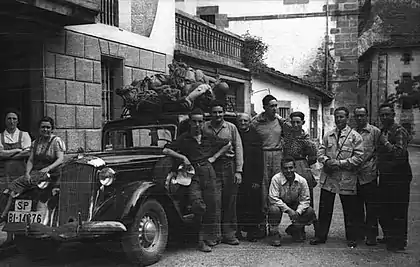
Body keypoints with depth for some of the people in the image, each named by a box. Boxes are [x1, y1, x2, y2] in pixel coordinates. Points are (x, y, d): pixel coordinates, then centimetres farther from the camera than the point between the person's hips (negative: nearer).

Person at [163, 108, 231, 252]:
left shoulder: (209, 138, 13)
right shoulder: (184, 138, 5)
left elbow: (228, 144, 24)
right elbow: (166, 150, -2)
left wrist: (215, 156, 13)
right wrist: (182, 157, -9)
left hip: (208, 172, 3)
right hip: (192, 174, -3)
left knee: (211, 206, 0)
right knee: (198, 205, -20)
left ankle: (210, 238, 12)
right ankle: (202, 240, -7)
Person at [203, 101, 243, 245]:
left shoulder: (231, 127, 8)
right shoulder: (204, 127, 7)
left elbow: (238, 149, 5)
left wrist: (238, 171, -3)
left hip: (229, 165, 1)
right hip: (211, 166, -1)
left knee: (230, 200, 3)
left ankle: (229, 234, 11)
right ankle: (215, 234, 2)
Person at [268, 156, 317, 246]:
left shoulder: (302, 181, -15)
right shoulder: (276, 179, -24)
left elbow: (305, 199, -10)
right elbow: (273, 198, -27)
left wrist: (297, 212, -27)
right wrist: (288, 210, -34)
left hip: (295, 205, 3)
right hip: (280, 204, -3)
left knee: (310, 212, -18)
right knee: (274, 209, -36)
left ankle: (294, 229, 10)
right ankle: (274, 234, -9)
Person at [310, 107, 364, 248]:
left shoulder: (355, 136, -1)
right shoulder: (328, 135, 11)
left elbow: (358, 157, -7)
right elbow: (320, 153, 11)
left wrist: (340, 163, -15)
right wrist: (326, 161, -11)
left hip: (347, 179, -3)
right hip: (328, 178, 3)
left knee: (350, 211, 6)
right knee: (324, 208, 7)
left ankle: (351, 238, 20)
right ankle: (320, 236, 17)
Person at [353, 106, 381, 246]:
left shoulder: (375, 132, -1)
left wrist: (376, 169, -9)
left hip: (369, 175, -4)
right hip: (354, 176, 4)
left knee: (371, 207, 1)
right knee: (357, 207, 13)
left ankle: (371, 235, 10)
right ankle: (359, 232, 26)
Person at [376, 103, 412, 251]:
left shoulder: (399, 131, -12)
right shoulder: (381, 132, 13)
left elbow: (400, 153, -25)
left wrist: (386, 142, -19)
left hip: (398, 177, -8)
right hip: (384, 177, 8)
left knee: (398, 211, 0)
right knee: (384, 210, 16)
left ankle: (399, 242, 12)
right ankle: (388, 237, 31)